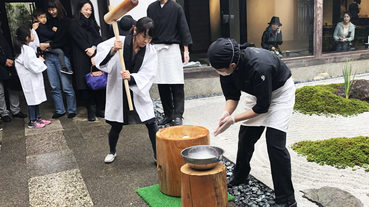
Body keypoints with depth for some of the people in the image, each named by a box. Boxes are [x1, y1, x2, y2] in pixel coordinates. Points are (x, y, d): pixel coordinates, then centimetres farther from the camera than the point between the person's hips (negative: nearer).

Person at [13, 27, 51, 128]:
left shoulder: (22, 48, 10)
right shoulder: (27, 50, -21)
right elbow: (33, 66, -24)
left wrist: (38, 60, 8)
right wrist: (40, 60, -8)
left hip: (33, 79, 10)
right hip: (30, 79, -10)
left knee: (36, 98, 17)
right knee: (33, 99, -1)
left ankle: (37, 118, 27)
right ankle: (32, 121, 9)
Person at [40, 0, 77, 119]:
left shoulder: (66, 22, 1)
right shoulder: (49, 22, 16)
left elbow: (62, 40, -7)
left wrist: (48, 45, -9)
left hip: (62, 56, -5)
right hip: (49, 57, 5)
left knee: (67, 86, -3)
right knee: (54, 87, 6)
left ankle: (72, 110, 10)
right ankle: (59, 110, 17)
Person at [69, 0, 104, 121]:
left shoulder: (92, 23, 20)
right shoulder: (74, 24, 4)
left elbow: (99, 38, 9)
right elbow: (80, 42, -4)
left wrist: (93, 48, -11)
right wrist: (91, 56, -11)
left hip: (96, 56, 4)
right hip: (82, 60, -4)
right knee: (85, 84, -4)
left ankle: (99, 109, 7)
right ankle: (90, 111, 5)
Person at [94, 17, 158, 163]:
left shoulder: (150, 51, -7)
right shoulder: (118, 42, -13)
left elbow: (148, 75, -15)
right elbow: (100, 60, -18)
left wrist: (132, 78, -34)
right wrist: (112, 51, -37)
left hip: (138, 93, 2)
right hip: (118, 93, -1)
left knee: (151, 124, -3)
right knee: (116, 126, 11)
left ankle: (158, 155, 16)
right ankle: (112, 151, 40)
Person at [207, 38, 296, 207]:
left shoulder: (259, 67, -41)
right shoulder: (226, 67, -20)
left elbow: (262, 107, -30)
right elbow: (232, 96, -6)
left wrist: (234, 119, -29)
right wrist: (227, 113, -25)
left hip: (281, 91, -7)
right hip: (258, 93, 7)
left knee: (275, 142, -15)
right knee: (245, 137, 9)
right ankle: (240, 177, 33)